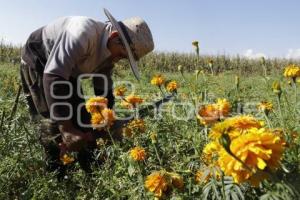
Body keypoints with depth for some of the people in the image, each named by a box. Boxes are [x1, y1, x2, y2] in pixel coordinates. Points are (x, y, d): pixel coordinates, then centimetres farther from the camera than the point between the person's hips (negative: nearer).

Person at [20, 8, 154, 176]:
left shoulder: (109, 53, -10)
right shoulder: (83, 33, -37)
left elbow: (104, 92, 0)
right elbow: (52, 77, -43)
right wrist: (66, 129, -42)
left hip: (67, 71, 7)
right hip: (38, 62, -7)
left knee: (83, 117, 3)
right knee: (54, 121, -16)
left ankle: (91, 169, 15)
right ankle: (55, 172, 1)